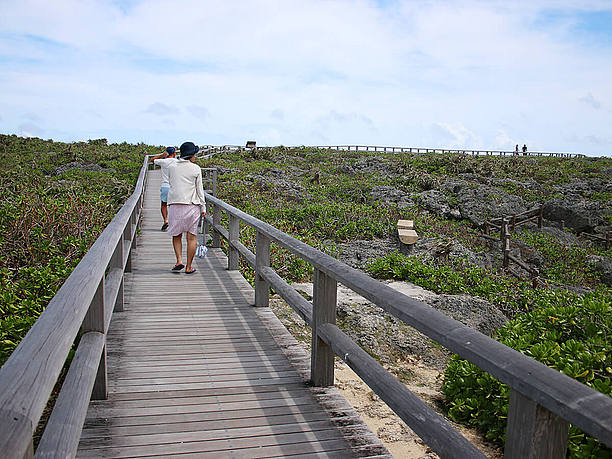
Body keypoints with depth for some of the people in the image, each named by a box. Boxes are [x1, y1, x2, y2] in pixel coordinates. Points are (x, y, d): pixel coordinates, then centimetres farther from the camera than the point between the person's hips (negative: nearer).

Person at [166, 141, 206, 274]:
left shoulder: (171, 168, 6)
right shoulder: (195, 169, -1)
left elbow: (171, 184, 14)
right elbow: (199, 189, 1)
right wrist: (203, 207, 6)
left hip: (174, 204, 2)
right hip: (192, 205, -2)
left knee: (176, 234, 15)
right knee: (192, 236, 4)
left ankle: (179, 261, 0)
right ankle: (189, 267, 6)